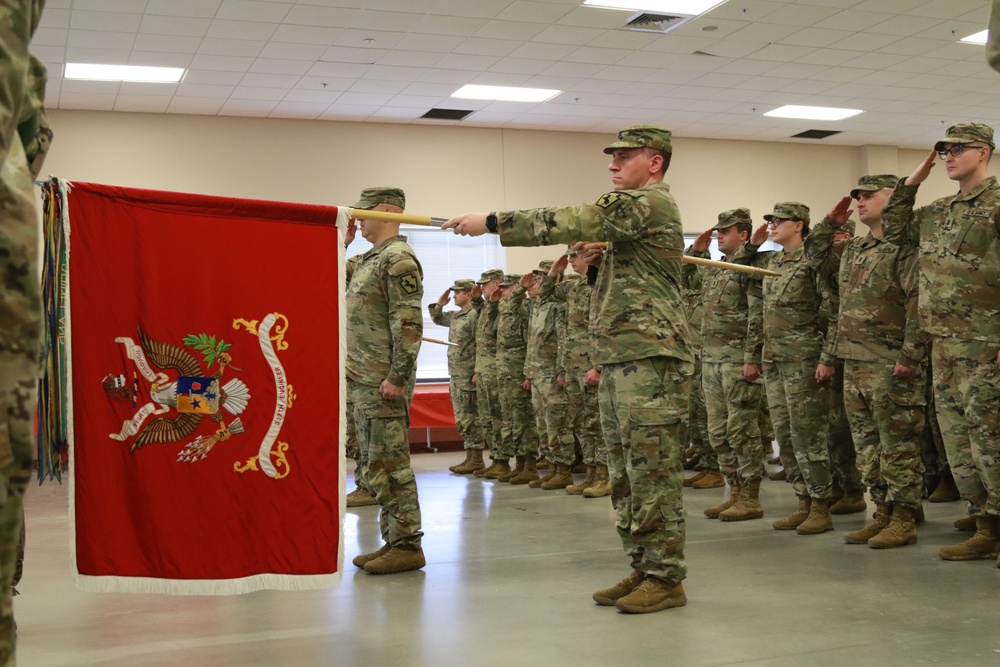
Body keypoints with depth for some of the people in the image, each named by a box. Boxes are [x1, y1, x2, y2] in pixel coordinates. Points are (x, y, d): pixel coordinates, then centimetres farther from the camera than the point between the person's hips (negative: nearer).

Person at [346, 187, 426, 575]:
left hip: (383, 384, -10)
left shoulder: (398, 259, -13)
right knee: (376, 466, 13)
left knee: (389, 466, -6)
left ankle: (407, 546, 0)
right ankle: (392, 541, 19)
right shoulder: (371, 260, 19)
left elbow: (409, 324, -20)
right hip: (362, 382, 10)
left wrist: (397, 377, -21)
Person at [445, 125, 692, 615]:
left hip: (650, 361, -11)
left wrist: (491, 222, -17)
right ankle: (642, 570, 19)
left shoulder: (649, 203, -10)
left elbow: (572, 224, -19)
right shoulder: (633, 210, 23)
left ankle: (665, 579, 1)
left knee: (653, 472, -6)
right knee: (624, 473, 12)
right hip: (619, 363, 11)